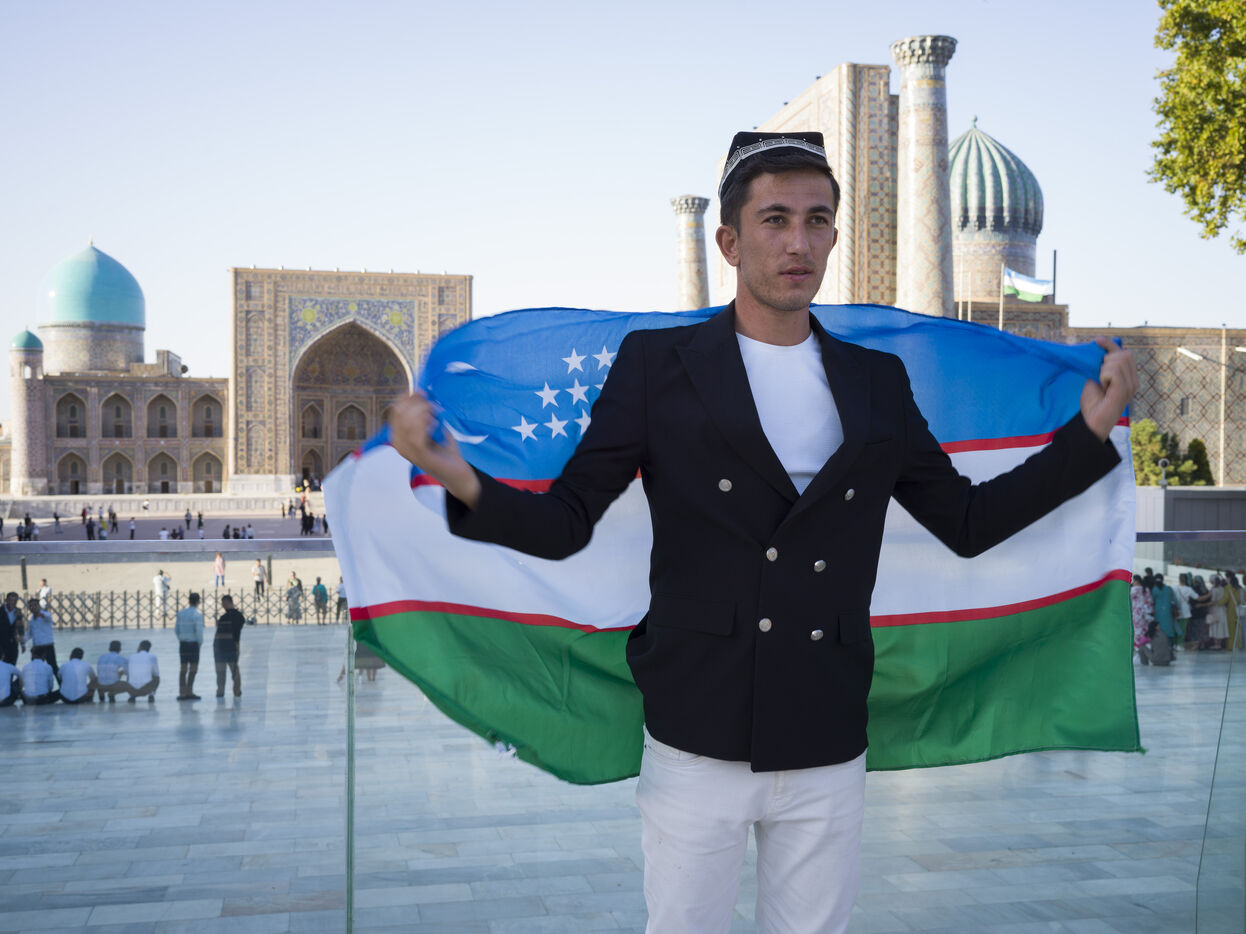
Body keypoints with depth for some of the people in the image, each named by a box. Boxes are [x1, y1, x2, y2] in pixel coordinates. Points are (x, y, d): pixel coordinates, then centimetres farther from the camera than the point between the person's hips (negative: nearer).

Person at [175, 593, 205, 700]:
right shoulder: (197, 615, -12)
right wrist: (200, 642, -2)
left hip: (182, 643, 6)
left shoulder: (181, 612, 6)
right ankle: (189, 692, -5)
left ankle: (182, 693, 11)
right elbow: (199, 631, -19)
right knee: (193, 668, 0)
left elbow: (176, 630, 9)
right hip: (193, 644, -6)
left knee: (183, 668, 11)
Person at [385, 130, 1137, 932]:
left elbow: (969, 522, 13)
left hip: (828, 751, 3)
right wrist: (465, 482, -23)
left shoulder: (879, 382, 8)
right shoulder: (658, 363, -1)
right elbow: (566, 524, -4)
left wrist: (1091, 429, 6)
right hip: (698, 743, -3)